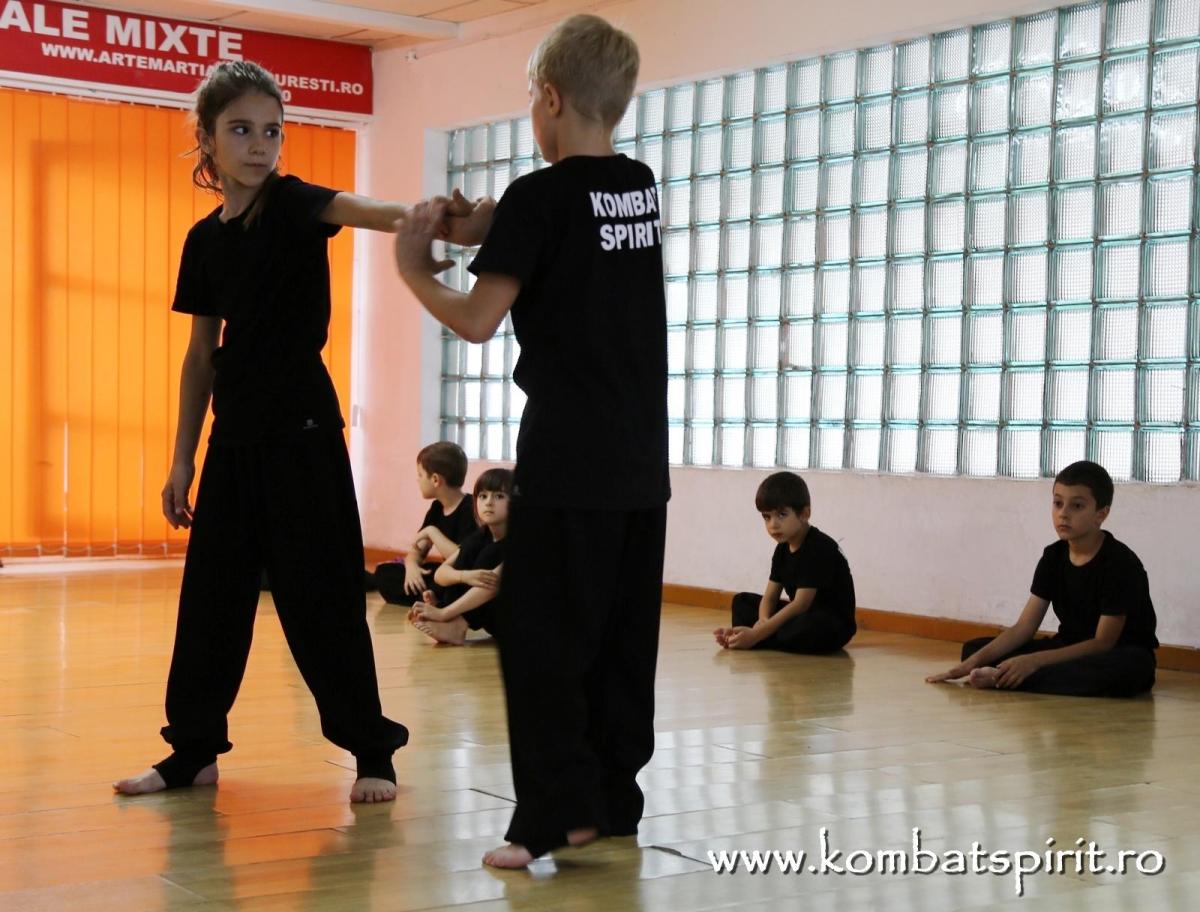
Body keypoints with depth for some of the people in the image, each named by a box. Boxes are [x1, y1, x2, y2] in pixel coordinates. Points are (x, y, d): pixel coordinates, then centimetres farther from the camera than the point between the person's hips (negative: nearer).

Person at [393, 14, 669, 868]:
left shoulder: (541, 195, -11)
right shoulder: (641, 187, 10)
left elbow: (478, 321, -11)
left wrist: (414, 270, 5)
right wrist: (493, 227, 14)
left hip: (569, 459, -7)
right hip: (641, 459, 7)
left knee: (542, 638, -2)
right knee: (623, 640, 12)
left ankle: (557, 813, -3)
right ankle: (614, 799, 18)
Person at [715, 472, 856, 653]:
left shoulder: (818, 550, -21)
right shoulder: (783, 549, 6)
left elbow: (801, 604, -27)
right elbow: (770, 597, 2)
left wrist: (757, 634, -30)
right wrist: (763, 623, -22)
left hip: (832, 624, -9)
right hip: (800, 616, 9)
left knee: (813, 628, -42)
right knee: (742, 601, 8)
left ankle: (753, 641, -27)